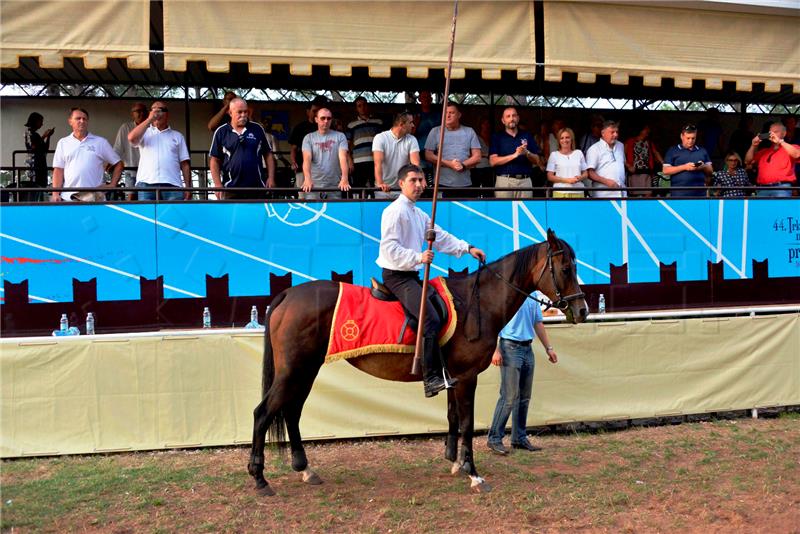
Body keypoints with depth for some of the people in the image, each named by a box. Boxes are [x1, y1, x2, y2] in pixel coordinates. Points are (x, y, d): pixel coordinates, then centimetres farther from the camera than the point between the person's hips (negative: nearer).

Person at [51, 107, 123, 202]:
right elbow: (58, 170, 10)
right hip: (68, 197, 1)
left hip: (94, 198, -1)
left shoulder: (100, 142, 10)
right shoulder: (63, 143, 14)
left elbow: (118, 164, 14)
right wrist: (55, 194, 0)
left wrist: (112, 185, 4)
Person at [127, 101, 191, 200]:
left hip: (172, 185, 1)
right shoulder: (144, 133, 18)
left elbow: (185, 164, 15)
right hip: (146, 183, -1)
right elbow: (131, 138, -5)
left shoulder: (177, 136, 21)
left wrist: (188, 187, 4)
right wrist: (149, 119, 1)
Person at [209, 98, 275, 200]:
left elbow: (268, 155, 12)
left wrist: (271, 178, 1)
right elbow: (214, 161, 5)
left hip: (257, 187, 1)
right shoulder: (221, 132, 3)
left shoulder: (257, 129, 7)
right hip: (231, 188, -1)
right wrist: (218, 184, -5)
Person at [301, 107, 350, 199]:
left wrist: (344, 179, -26)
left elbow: (343, 158, -8)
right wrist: (307, 179, -27)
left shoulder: (340, 136, 6)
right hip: (313, 185, 0)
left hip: (334, 186, 0)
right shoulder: (309, 138, 7)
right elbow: (307, 159, -8)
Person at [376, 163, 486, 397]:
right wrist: (418, 257, -29)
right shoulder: (394, 211, -11)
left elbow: (441, 237, 18)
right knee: (431, 319, -23)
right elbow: (390, 248, -20)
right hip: (396, 275, -10)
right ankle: (432, 378, -23)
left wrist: (467, 248, 7)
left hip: (413, 275, 10)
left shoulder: (419, 214, 18)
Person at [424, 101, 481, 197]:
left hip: (465, 184, 2)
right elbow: (428, 155, 0)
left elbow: (477, 156, 8)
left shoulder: (469, 132, 11)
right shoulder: (435, 131, 7)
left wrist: (463, 165, -11)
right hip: (442, 184, -1)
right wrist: (449, 164, -11)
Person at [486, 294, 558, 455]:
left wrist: (548, 348, 17)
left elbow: (538, 323, 20)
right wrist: (496, 350, -19)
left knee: (524, 397, 11)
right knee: (509, 397, -8)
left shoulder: (533, 295, 12)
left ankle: (519, 438, 20)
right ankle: (494, 438, 1)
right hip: (510, 347, -7)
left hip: (528, 349, 7)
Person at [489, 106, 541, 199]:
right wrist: (514, 155, -15)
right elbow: (493, 161, -6)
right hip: (505, 180, -2)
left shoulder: (527, 136, 14)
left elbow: (536, 160, 11)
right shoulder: (497, 137, 7)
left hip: (525, 181, 2)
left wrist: (527, 153, -11)